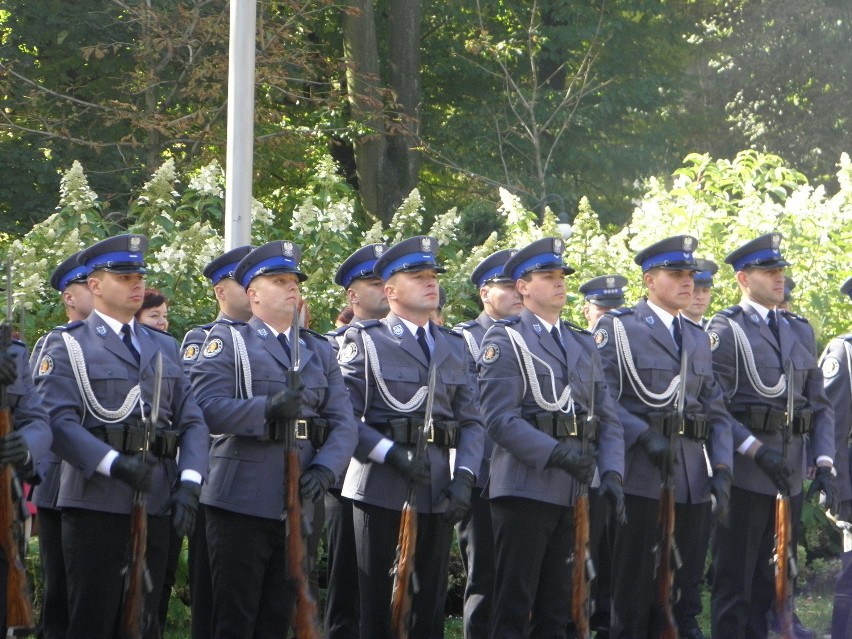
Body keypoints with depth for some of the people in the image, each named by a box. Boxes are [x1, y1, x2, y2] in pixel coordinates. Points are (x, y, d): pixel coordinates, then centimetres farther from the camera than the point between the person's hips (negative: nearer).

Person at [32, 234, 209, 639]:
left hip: (156, 506, 5)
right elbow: (57, 421, -13)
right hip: (96, 505, -5)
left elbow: (192, 422, 13)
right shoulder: (68, 346, 1)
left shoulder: (164, 348, 18)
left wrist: (189, 483, -4)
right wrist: (114, 464, -24)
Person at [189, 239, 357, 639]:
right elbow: (205, 407, -11)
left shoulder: (319, 351, 20)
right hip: (242, 500, -5)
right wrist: (268, 408, -24)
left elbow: (343, 422, 9)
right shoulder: (227, 340, 4)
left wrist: (323, 471, -9)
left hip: (297, 505, 5)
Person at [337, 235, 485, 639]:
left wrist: (464, 476, -4)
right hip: (383, 489, -4)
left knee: (431, 605, 6)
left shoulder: (453, 347, 17)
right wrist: (392, 453, -19)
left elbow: (471, 421, 12)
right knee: (380, 605, 0)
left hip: (439, 492, 5)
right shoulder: (364, 341, 2)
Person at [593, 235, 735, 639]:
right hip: (642, 478, -6)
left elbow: (716, 411, 15)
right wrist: (644, 436, -19)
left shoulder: (698, 339, 19)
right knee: (634, 591, -1)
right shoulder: (617, 329, 0)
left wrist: (722, 468, 2)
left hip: (694, 481, 6)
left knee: (684, 594, 8)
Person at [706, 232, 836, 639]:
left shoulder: (795, 332, 15)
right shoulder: (725, 329, -5)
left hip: (789, 476, 6)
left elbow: (819, 404, 13)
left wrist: (823, 463, 0)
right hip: (745, 473, -6)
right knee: (734, 577, 0)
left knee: (771, 575, 13)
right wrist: (756, 450, -23)